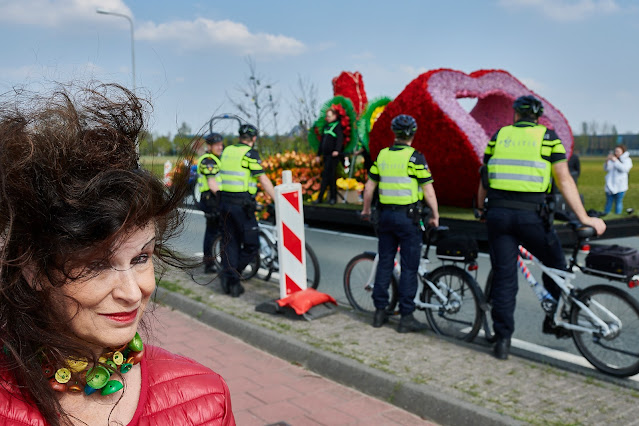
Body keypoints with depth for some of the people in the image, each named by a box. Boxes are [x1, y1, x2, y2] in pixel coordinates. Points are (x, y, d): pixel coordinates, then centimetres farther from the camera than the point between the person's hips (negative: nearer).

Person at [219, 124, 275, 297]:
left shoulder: (227, 151, 12)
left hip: (225, 202, 7)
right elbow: (263, 180, -15)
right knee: (251, 245, 3)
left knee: (231, 242, 14)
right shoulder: (250, 154, -9)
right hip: (242, 204, -7)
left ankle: (229, 280, 14)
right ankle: (233, 275, -3)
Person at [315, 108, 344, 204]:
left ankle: (333, 197, 0)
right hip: (326, 155, 7)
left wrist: (337, 150, -32)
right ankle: (320, 198, 9)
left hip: (333, 155, -7)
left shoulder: (338, 126, -4)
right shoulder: (326, 126, 20)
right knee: (325, 176, 8)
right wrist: (319, 154, 23)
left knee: (331, 176, -6)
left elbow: (340, 139, -18)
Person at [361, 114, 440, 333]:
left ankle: (380, 311, 18)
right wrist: (435, 216, 1)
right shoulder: (415, 157, -10)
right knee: (409, 268, 1)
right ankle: (406, 317, 5)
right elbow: (428, 191, -10)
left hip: (386, 214, 5)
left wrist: (366, 209, 24)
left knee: (384, 263, 13)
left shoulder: (382, 155, 5)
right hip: (408, 216, -5)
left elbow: (369, 186, 10)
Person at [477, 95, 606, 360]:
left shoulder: (499, 136, 12)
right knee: (556, 265, 22)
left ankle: (502, 340, 10)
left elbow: (484, 181, 12)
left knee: (503, 276, 7)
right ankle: (554, 320, 28)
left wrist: (481, 211, 24)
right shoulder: (548, 137, 6)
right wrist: (584, 218, 0)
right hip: (531, 214, -2)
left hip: (498, 213, 2)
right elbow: (564, 181, -1)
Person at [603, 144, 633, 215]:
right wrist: (607, 161, -18)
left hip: (620, 186, -3)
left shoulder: (627, 160, -1)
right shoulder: (612, 159, 7)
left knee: (618, 202, 3)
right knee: (608, 202, 8)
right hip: (610, 185, 3)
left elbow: (624, 169, -18)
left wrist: (616, 161, -22)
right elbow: (606, 168, 0)